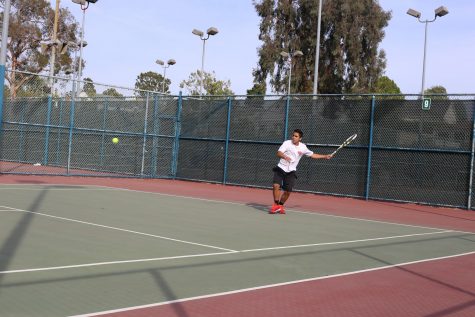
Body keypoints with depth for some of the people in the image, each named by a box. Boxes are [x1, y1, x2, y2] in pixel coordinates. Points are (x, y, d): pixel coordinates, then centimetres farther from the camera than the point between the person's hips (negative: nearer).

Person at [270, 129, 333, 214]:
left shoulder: (303, 147, 4)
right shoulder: (287, 143, -7)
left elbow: (312, 155, 19)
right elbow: (278, 153, -19)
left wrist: (325, 156, 17)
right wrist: (284, 156, -41)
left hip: (291, 172, 3)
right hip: (281, 168, -3)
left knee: (288, 191, -1)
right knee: (276, 185, -20)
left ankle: (280, 205, 23)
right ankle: (276, 205, -5)